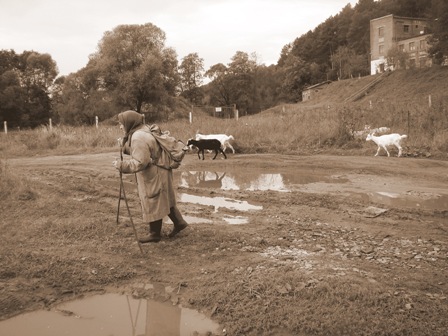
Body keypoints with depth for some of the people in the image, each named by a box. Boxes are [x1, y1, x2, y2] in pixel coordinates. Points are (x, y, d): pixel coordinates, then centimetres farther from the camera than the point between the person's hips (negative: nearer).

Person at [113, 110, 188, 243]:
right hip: (159, 172, 10)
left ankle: (154, 234, 17)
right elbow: (127, 149, 19)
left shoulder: (138, 138, -23)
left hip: (152, 175, -10)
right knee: (164, 200, 21)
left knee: (152, 203, 3)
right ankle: (179, 222, 29)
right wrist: (124, 141, 1)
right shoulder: (144, 130, 8)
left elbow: (140, 162, -28)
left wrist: (121, 165, -22)